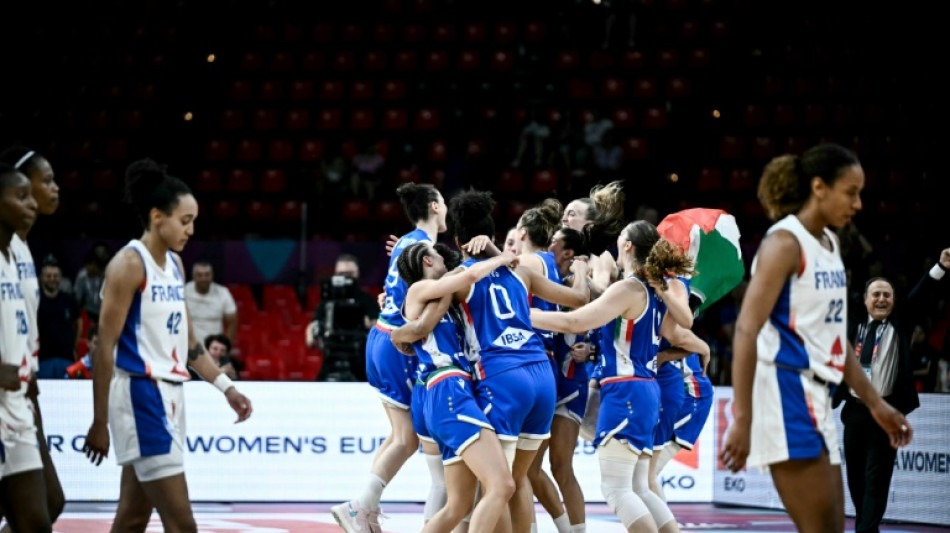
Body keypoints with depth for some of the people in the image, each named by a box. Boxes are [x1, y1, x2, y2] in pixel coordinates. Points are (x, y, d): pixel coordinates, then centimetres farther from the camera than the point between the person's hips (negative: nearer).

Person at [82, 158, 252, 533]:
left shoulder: (175, 264, 13)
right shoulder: (129, 264, -13)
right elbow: (105, 348, -14)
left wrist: (227, 388, 12)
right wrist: (99, 422, -16)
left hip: (168, 394, 9)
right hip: (140, 394, -9)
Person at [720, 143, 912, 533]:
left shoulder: (829, 244, 16)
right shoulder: (785, 242, -11)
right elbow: (746, 332, -18)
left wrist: (874, 403, 24)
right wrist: (742, 420, -25)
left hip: (814, 399, 9)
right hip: (785, 395, -9)